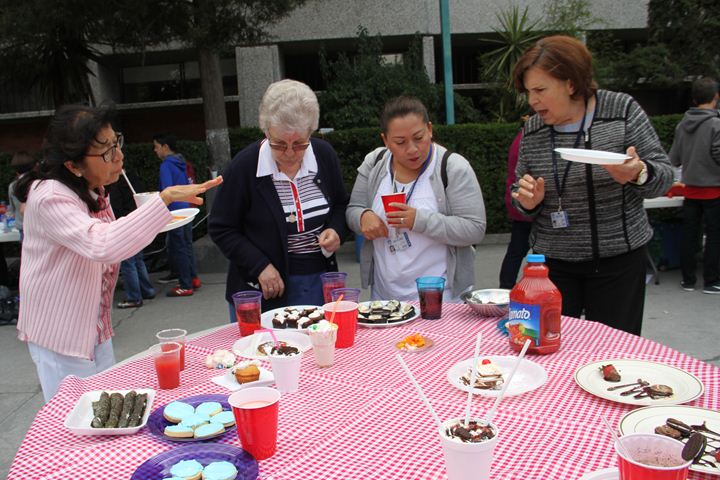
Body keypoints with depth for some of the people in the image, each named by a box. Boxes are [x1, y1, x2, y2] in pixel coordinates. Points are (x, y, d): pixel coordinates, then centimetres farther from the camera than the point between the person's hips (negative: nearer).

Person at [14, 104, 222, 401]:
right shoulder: (49, 198, -25)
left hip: (96, 328, 8)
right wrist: (165, 198, -44)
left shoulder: (92, 190, 3)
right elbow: (101, 245, -42)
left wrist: (140, 227, 1)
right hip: (61, 335, -8)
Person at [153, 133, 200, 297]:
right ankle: (193, 278, 23)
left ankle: (185, 286, 3)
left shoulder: (166, 166, -13)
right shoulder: (181, 163, 12)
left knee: (178, 248, -2)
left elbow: (167, 191, -21)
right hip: (185, 209, 8)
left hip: (174, 211, -8)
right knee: (187, 245, 16)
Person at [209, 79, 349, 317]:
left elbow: (341, 205, 14)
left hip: (320, 282, 4)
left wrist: (336, 230, -7)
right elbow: (220, 228, -6)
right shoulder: (244, 165, -13)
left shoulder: (324, 155, -1)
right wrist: (260, 266, -15)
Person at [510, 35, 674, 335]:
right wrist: (528, 203, -10)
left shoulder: (622, 110, -6)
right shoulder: (532, 131, 2)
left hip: (617, 260, -2)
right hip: (553, 262, 3)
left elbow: (663, 176, -3)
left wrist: (638, 173, -25)